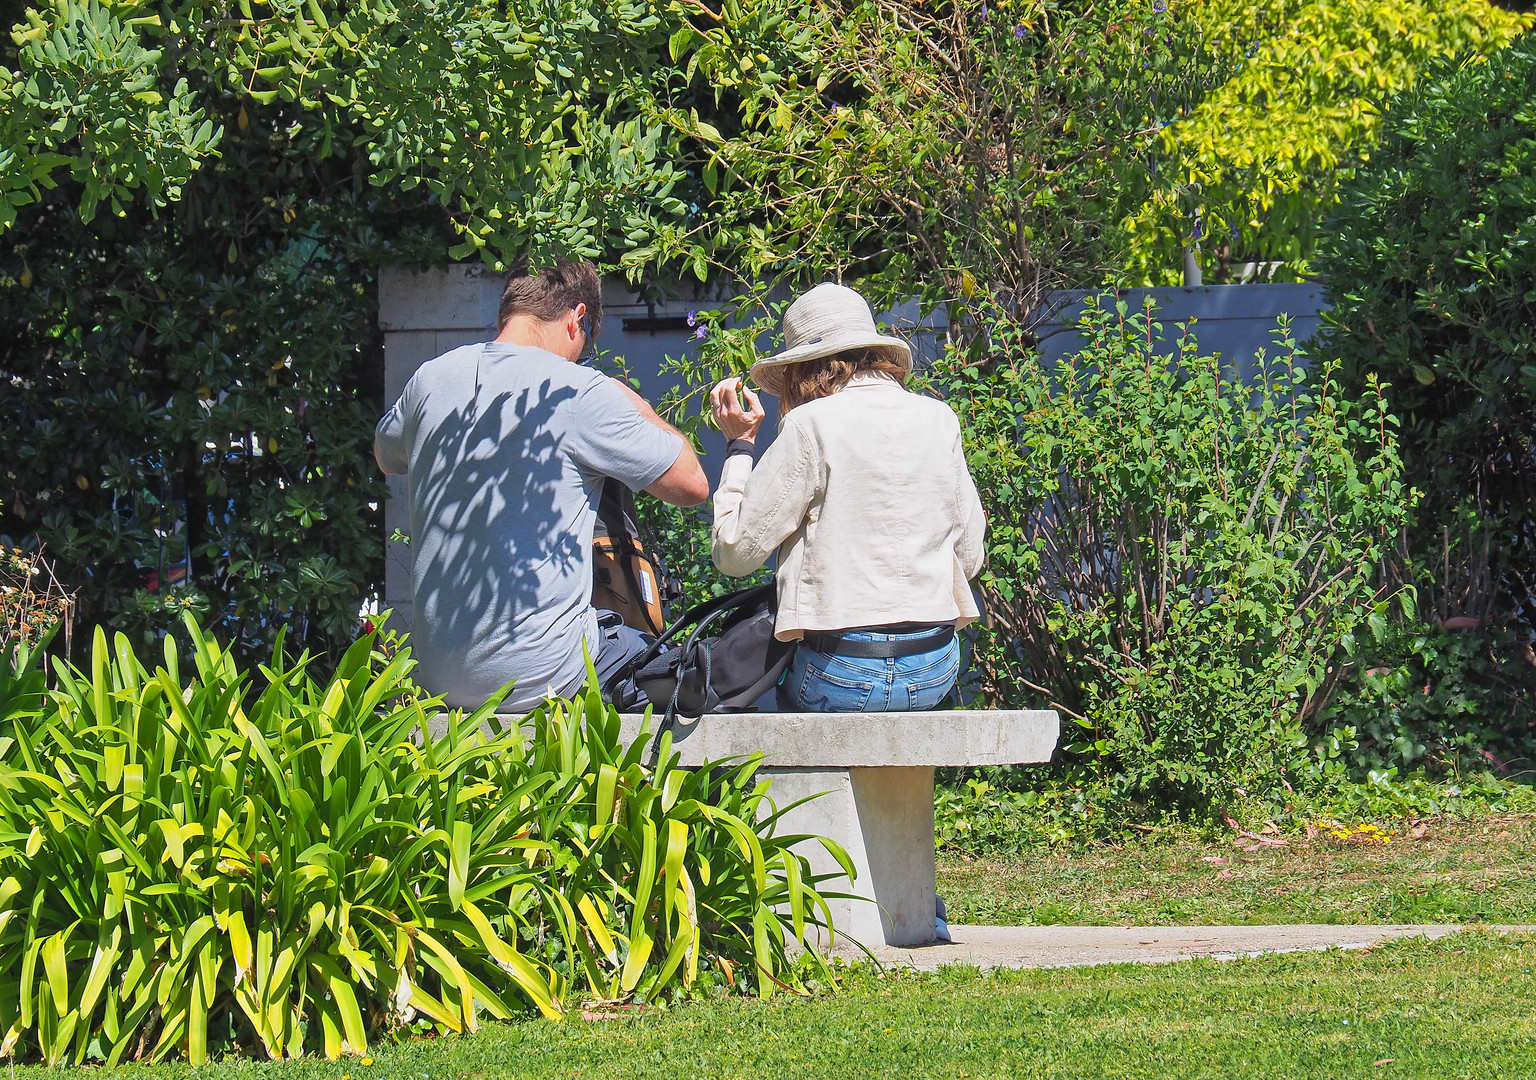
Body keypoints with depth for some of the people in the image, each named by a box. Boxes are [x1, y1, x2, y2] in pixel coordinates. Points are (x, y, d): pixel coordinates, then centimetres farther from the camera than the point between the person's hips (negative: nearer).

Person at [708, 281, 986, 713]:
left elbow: (736, 552, -4)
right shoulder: (939, 420, 7)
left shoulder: (812, 425, -8)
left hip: (845, 678, -6)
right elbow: (970, 558, 13)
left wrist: (739, 443, 7)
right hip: (937, 671, 6)